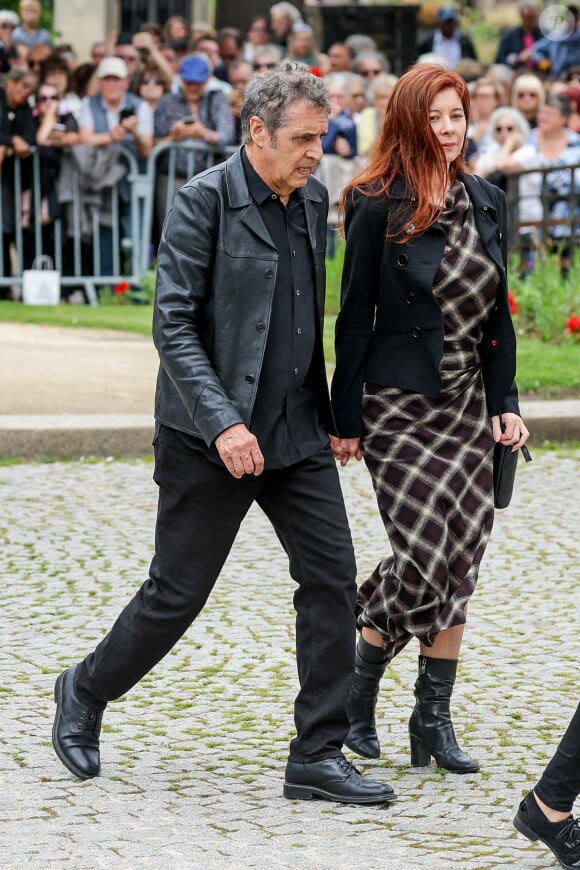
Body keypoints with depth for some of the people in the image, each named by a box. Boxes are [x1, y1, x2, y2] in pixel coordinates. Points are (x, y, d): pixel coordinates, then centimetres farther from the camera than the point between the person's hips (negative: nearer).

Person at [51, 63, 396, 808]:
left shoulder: (313, 200, 8)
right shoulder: (204, 202, -13)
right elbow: (173, 325, -17)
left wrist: (325, 410, 16)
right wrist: (222, 423, -24)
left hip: (297, 430, 6)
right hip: (211, 437, -6)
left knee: (332, 578, -1)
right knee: (177, 593, 3)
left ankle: (318, 756, 6)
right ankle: (86, 693, 28)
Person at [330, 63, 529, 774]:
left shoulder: (487, 203, 8)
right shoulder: (380, 208, -8)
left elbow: (498, 315, 14)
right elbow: (354, 317, -6)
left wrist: (505, 403, 7)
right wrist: (346, 419, -6)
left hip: (467, 402, 5)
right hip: (398, 403, -5)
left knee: (461, 557, 2)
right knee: (425, 554, -11)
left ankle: (434, 720, 10)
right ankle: (358, 689, 12)